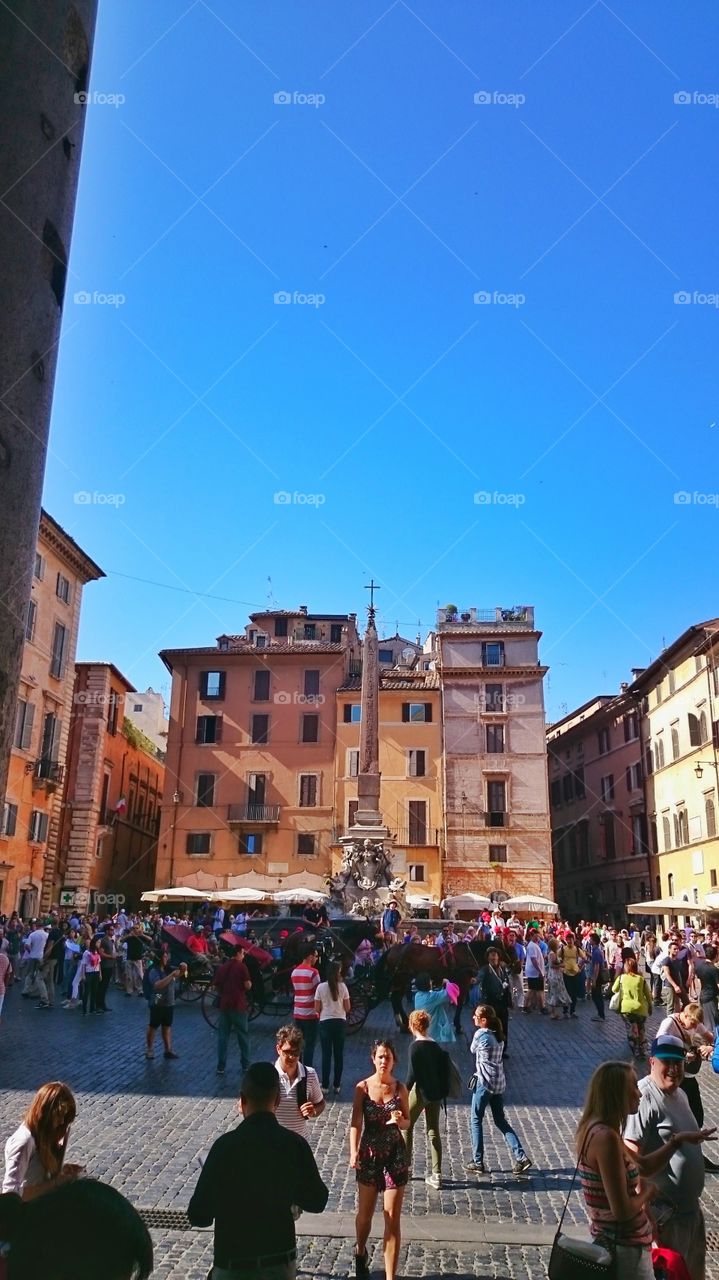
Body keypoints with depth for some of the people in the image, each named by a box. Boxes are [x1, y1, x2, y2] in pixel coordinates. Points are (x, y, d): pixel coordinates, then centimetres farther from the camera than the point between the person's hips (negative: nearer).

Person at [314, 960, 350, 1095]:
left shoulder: (321, 987, -8)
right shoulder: (342, 987, -7)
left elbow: (317, 1009, -4)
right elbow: (347, 1008, -2)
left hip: (325, 1022, 0)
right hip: (340, 1022, 1)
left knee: (326, 1054, 7)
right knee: (339, 1054, 11)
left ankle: (325, 1086, 11)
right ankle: (337, 1085, 17)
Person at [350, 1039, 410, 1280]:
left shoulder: (400, 1089, -4)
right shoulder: (362, 1088, -8)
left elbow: (407, 1123, 6)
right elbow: (355, 1123, -10)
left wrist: (399, 1120, -17)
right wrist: (353, 1152, -22)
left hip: (395, 1155, 0)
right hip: (369, 1154, 0)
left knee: (392, 1218, -2)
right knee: (365, 1213, 18)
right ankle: (360, 1254, 47)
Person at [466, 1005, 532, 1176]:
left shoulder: (480, 1034, -16)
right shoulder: (497, 1035, 7)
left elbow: (473, 1050, 2)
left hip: (485, 1082, -7)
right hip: (499, 1082, 7)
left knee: (475, 1121, 7)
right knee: (501, 1121, 15)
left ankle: (477, 1162, 11)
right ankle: (521, 1157, 7)